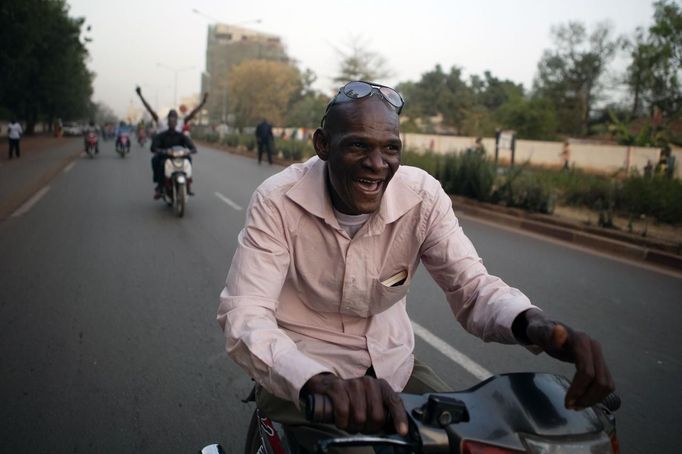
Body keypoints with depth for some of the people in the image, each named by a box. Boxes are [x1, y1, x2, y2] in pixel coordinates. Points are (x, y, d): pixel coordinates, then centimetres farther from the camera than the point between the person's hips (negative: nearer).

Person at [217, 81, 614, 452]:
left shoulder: (423, 196, -12)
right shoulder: (278, 201, -20)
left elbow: (472, 286, -14)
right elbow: (243, 316, -28)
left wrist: (534, 324, -39)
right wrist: (320, 381, -49)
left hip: (392, 365, 4)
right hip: (298, 377, -3)